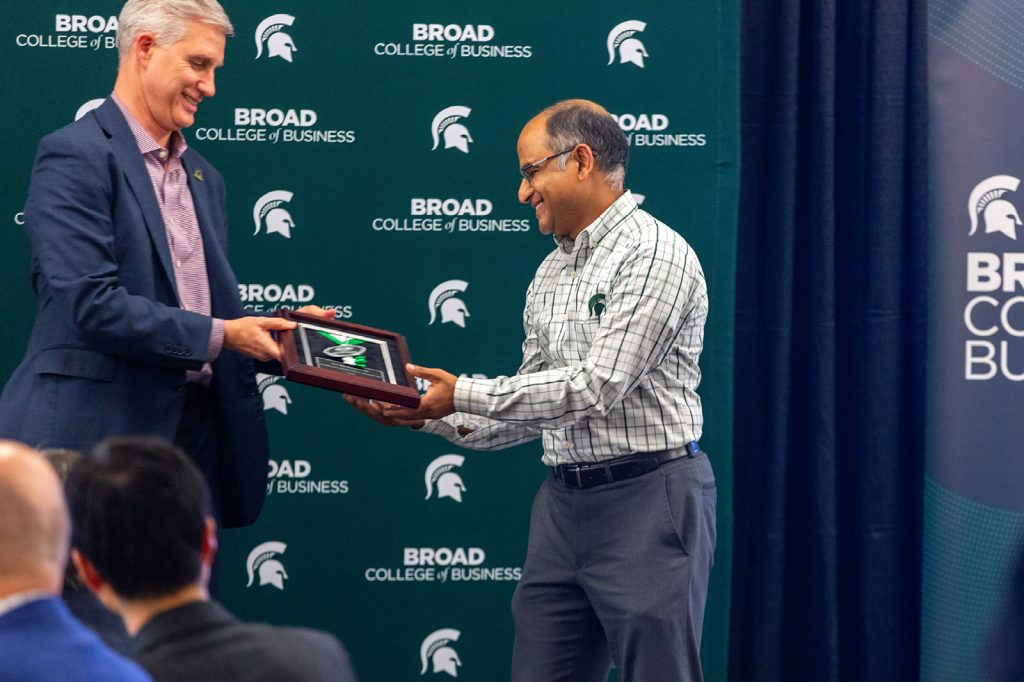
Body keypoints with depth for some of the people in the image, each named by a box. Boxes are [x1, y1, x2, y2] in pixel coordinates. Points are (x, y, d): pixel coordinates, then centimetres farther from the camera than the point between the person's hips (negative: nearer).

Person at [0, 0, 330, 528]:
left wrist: (284, 332, 2)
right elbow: (92, 305, -17)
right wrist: (218, 336, -16)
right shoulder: (75, 157, -8)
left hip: (193, 429, 7)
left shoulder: (203, 178, 20)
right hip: (100, 434, -7)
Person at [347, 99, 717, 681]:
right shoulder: (550, 275, 16)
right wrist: (430, 415, 4)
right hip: (564, 502, 8)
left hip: (648, 497, -8)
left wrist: (464, 395, -15)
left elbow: (596, 388, -19)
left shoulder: (655, 255, -11)